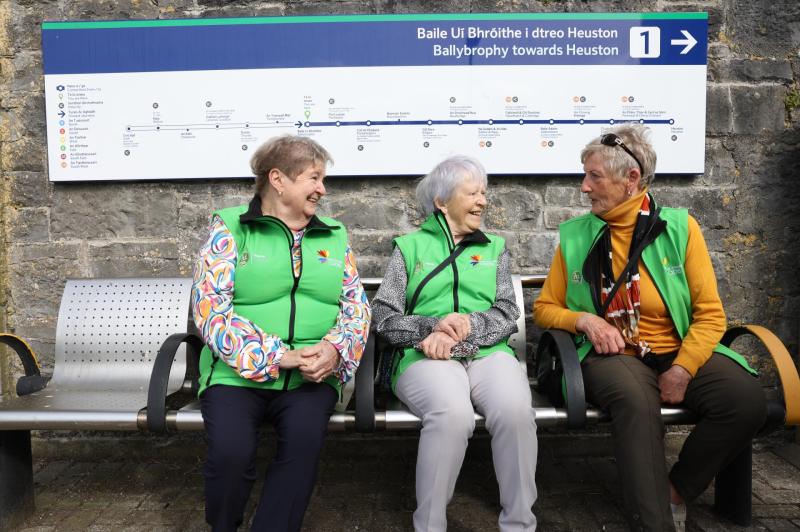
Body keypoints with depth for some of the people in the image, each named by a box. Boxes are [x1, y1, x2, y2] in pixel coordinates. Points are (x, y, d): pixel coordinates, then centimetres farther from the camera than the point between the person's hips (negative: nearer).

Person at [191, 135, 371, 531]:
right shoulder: (229, 228, 2)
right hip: (238, 372, -2)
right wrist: (277, 357, -16)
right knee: (230, 452, -25)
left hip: (311, 378, 2)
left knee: (305, 439, -27)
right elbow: (209, 308, -7)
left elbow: (357, 306, 11)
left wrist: (335, 349, -11)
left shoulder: (335, 235, 14)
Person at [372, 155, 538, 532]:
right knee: (453, 413, -35)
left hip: (488, 353, 2)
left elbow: (507, 314, 10)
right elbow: (383, 314, 7)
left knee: (515, 409, -32)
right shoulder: (409, 247, 15)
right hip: (426, 357, -2)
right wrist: (430, 329, -11)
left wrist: (470, 323, -11)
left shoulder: (496, 249, 21)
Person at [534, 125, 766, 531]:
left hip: (679, 352, 2)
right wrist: (584, 319, -10)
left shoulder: (679, 227, 1)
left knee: (746, 400, -24)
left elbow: (710, 315, 1)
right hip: (612, 356, -1)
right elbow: (544, 309, 11)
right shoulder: (575, 236, 3)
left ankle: (675, 490, 0)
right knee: (636, 402, -35)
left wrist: (682, 370, -14)